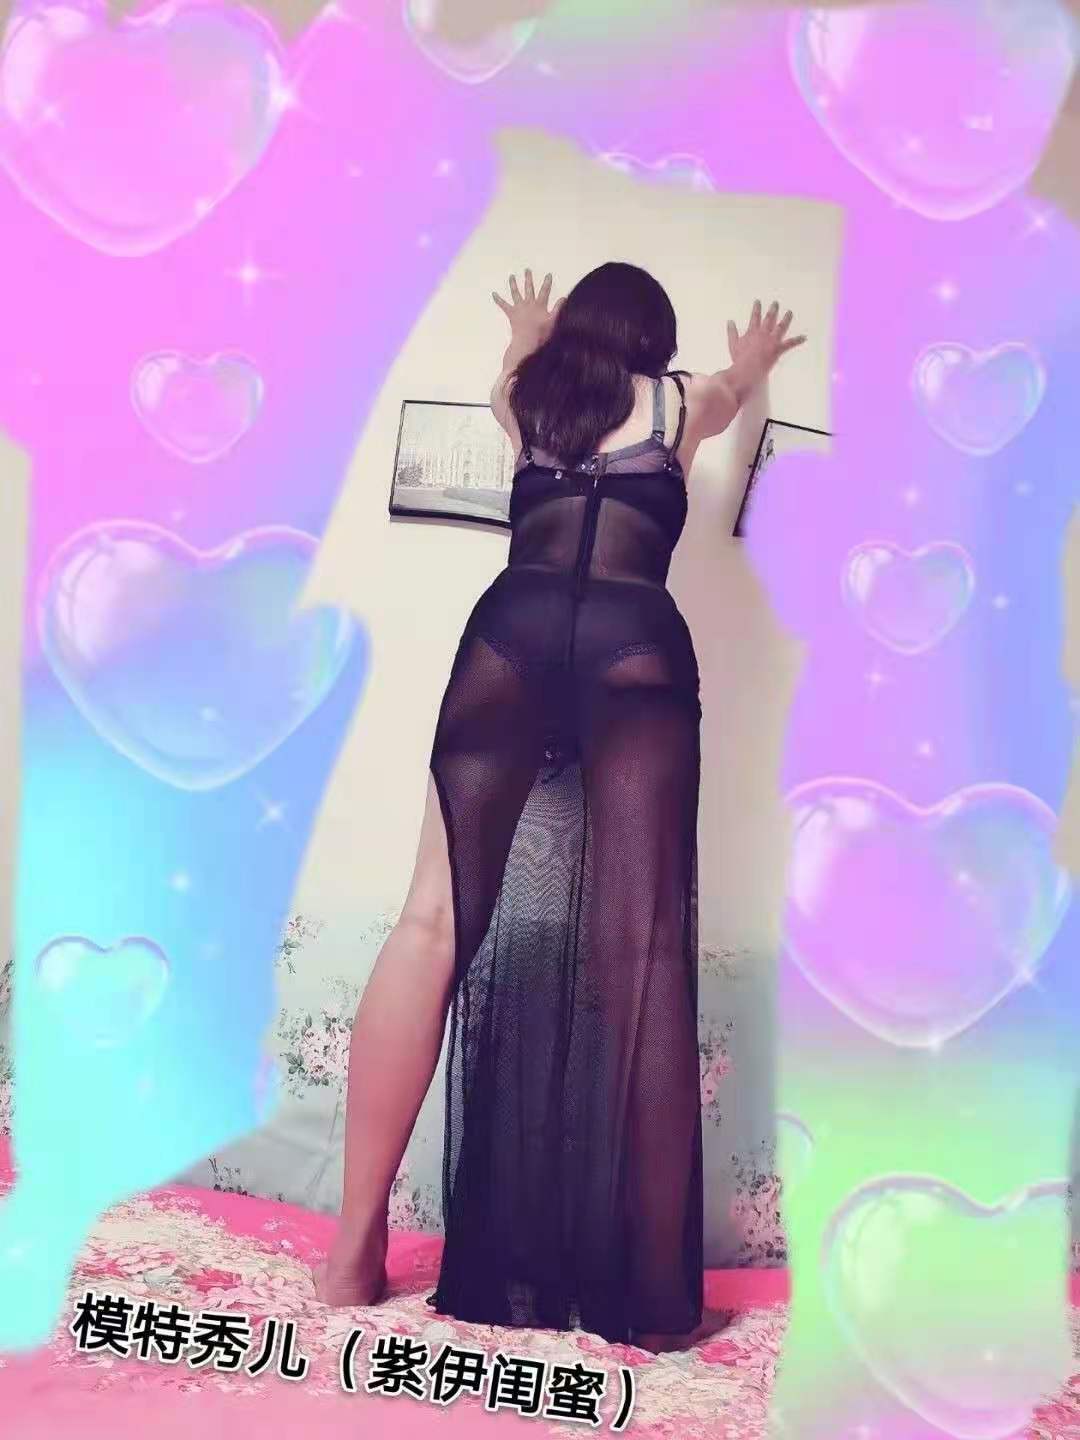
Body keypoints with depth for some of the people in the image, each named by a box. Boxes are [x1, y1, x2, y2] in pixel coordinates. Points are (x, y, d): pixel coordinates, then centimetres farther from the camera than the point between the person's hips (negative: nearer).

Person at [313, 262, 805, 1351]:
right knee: (643, 949, -10)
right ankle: (656, 1299, -11)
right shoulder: (681, 402, 27)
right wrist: (753, 360, 77)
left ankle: (354, 1254, -12)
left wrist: (526, 336, 81)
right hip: (636, 640, -1)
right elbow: (734, 389, 53)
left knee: (436, 922, -7)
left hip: (513, 626, 2)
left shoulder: (527, 397, 31)